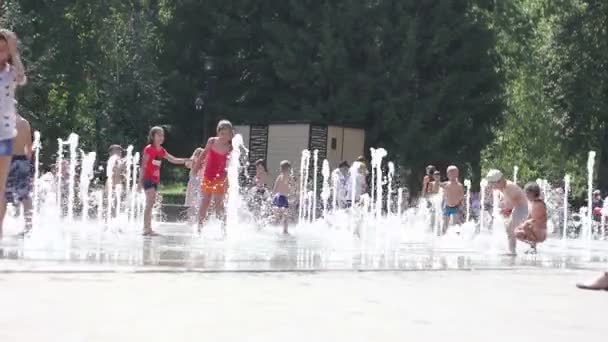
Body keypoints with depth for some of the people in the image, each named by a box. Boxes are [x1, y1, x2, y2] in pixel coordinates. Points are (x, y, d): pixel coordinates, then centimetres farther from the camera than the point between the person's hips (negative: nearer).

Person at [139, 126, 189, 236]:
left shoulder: (161, 150, 12)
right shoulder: (149, 149, -9)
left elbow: (173, 160, 14)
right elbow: (143, 165, -10)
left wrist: (186, 160, 2)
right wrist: (140, 181, -12)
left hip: (155, 179, 8)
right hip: (148, 178, -8)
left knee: (150, 203, 8)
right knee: (150, 202, -15)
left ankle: (147, 228, 12)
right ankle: (148, 228, -17)